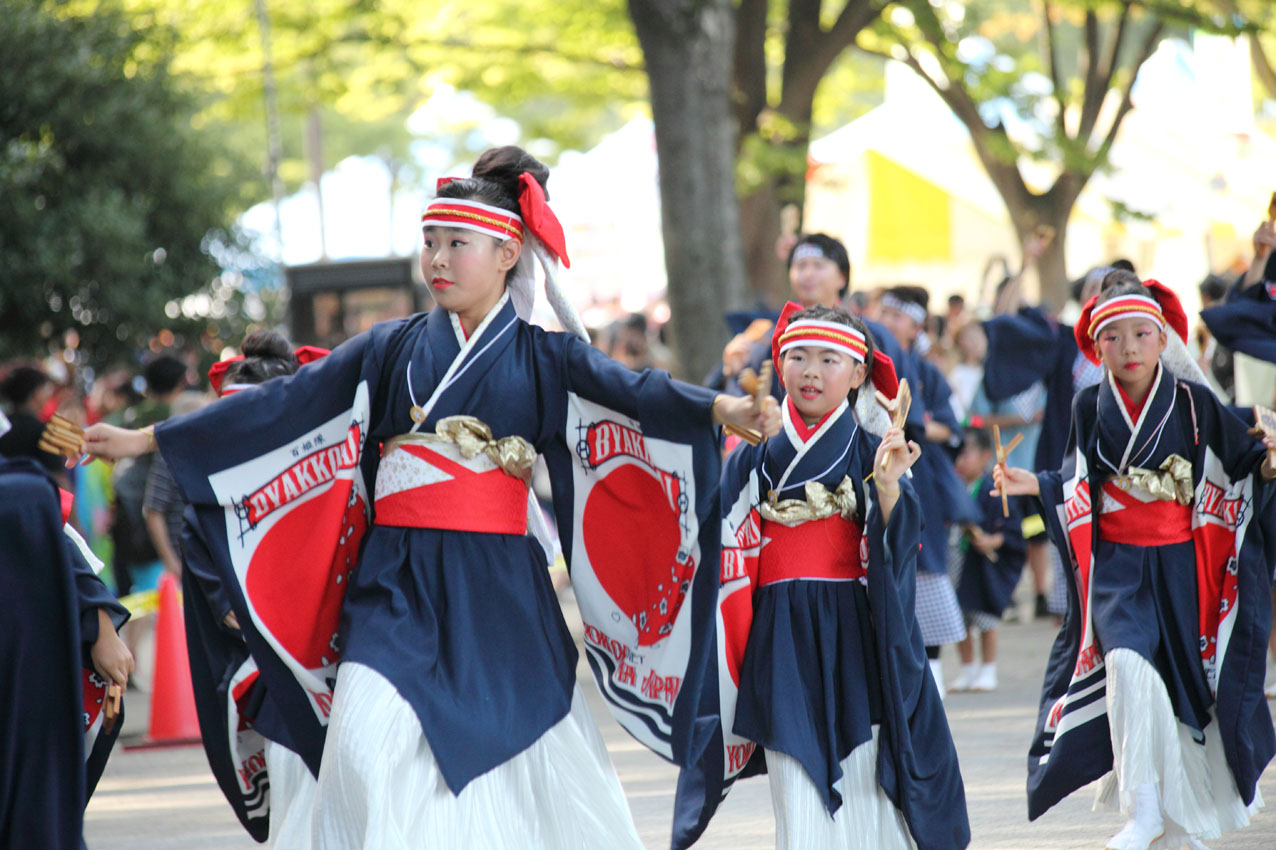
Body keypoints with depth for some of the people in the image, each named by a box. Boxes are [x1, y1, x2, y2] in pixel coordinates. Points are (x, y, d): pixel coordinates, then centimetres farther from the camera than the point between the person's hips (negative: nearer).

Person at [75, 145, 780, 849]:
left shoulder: (541, 357, 4)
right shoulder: (392, 350, 11)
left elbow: (631, 391, -13)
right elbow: (281, 405, 13)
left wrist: (722, 408, -34)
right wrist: (145, 440, 13)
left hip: (498, 594, -1)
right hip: (397, 586, 1)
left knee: (533, 768, 0)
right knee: (372, 748, -17)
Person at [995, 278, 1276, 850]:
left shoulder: (1193, 403, -3)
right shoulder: (1090, 409, 1)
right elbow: (1079, 486, 10)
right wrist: (1035, 486, -6)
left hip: (1181, 565, 0)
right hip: (1116, 564, 0)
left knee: (1181, 681, 6)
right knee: (1126, 661, -25)